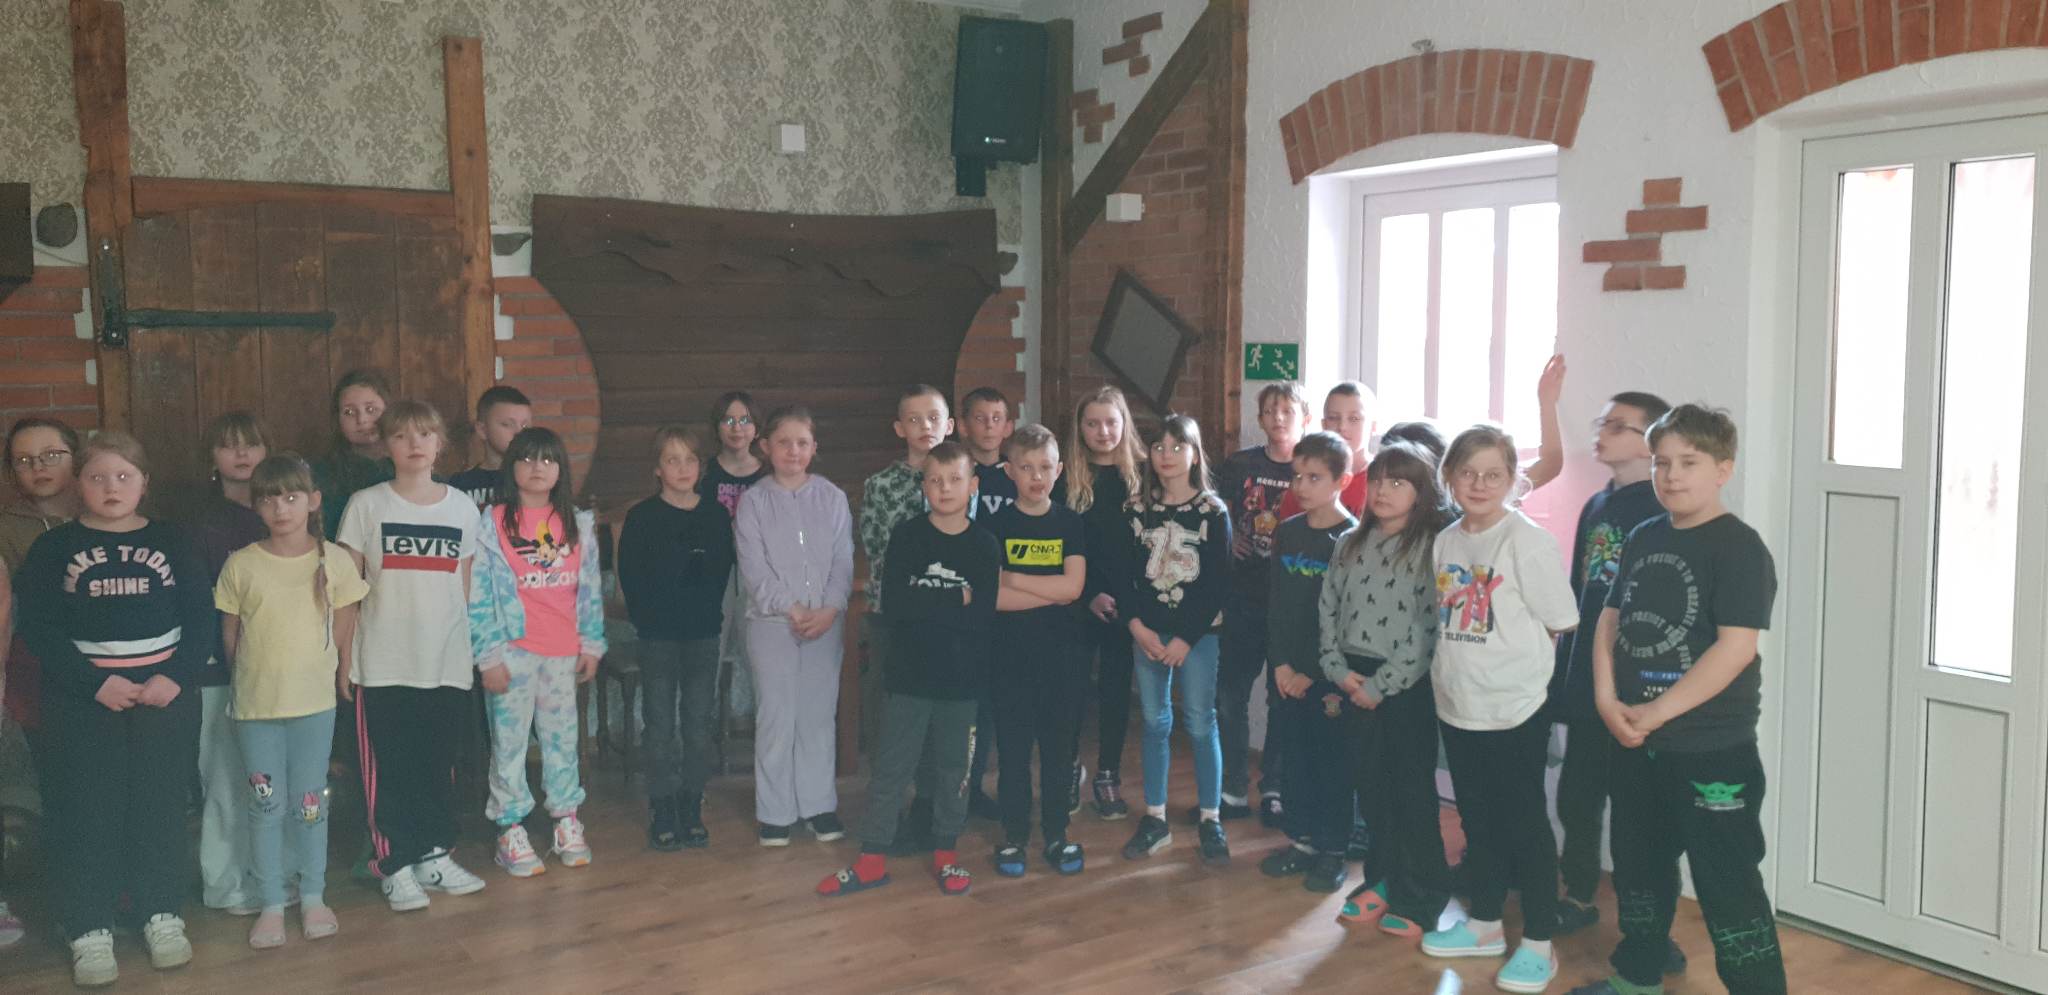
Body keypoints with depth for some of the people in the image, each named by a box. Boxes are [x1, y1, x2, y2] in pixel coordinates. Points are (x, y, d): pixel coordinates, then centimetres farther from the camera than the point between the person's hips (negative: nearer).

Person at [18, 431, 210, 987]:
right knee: (86, 812, 2)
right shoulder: (54, 547, 2)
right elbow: (38, 629, -5)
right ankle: (89, 931, 12)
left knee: (162, 807, 6)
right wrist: (95, 683, -16)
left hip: (165, 691, 1)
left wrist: (177, 677, -13)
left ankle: (162, 916, 20)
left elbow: (200, 618, 1)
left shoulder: (169, 541, 5)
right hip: (82, 700, -1)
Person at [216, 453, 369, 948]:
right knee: (265, 805, 6)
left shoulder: (335, 561, -3)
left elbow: (344, 633, 4)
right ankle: (270, 904, 18)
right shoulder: (240, 565, -4)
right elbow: (229, 638, 4)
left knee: (309, 803, 8)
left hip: (314, 703, 0)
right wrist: (259, 674, 4)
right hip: (255, 705, 0)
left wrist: (316, 672, 5)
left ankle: (313, 897, 22)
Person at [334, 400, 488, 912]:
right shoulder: (366, 505, -1)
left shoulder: (462, 507, 6)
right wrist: (343, 656, -4)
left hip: (447, 662, 3)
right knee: (388, 768, 3)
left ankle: (435, 856, 24)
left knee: (438, 764, 11)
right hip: (383, 663, -2)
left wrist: (471, 650, 10)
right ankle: (396, 866, 13)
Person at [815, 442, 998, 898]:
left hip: (962, 679, 1)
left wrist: (926, 604, -14)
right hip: (910, 675, 0)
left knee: (953, 770, 11)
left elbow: (984, 613, -11)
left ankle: (946, 853, 25)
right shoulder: (907, 536, -1)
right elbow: (896, 600, -14)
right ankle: (873, 859, 13)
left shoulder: (985, 544, 0)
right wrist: (957, 601, -14)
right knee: (890, 768, 4)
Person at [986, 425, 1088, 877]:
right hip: (1010, 654, -1)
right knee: (1014, 747, 5)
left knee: (1058, 746, 8)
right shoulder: (996, 525, 0)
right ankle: (1014, 835, 16)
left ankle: (1057, 834, 19)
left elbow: (1073, 587, -10)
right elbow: (993, 596, -11)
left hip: (1062, 654, 1)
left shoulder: (1071, 524, 3)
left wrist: (1012, 578, -11)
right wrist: (1052, 591, -14)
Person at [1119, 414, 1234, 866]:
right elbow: (1123, 575, 3)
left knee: (1200, 724, 1)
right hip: (1146, 631, 3)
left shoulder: (1213, 511, -4)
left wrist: (1186, 639, -12)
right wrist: (1137, 626, -11)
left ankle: (1209, 820, 13)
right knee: (1154, 723, 8)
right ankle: (1155, 819, 18)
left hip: (1197, 632, -2)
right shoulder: (1136, 509, 3)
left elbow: (1218, 583, -7)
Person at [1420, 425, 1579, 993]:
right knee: (1476, 820, 18)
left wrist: (1504, 650, -5)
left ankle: (1538, 945, 17)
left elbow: (1558, 622, -11)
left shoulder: (1527, 541, -13)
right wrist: (1455, 664, 6)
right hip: (1457, 705, 6)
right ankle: (1485, 925, 33)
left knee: (1525, 823, 5)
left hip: (1515, 709, -6)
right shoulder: (1446, 541, 6)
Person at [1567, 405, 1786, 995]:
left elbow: (1735, 648, -21)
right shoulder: (1644, 538, 8)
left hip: (1713, 750, -8)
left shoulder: (1739, 547, -14)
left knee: (1727, 883, -2)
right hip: (1636, 744, 8)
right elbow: (1610, 620, 12)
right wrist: (1606, 699, -4)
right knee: (1638, 865, 20)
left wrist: (1657, 712, -19)